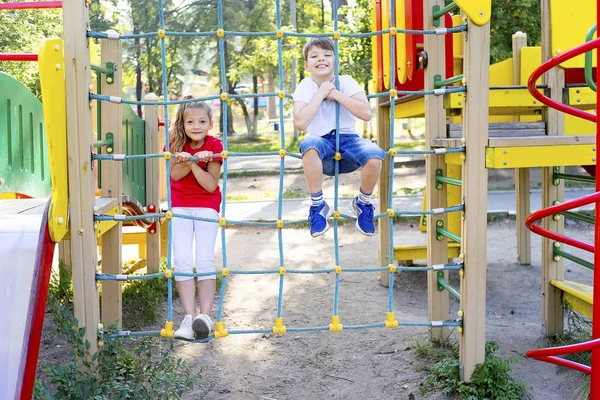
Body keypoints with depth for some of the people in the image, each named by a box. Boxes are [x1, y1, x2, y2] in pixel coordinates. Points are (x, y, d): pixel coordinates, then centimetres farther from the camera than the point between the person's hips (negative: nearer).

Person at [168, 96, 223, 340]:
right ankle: (189, 317, -4)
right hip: (179, 205, 2)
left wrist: (192, 163, -27)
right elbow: (174, 173, -16)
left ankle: (205, 316, -4)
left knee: (205, 260, -8)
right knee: (182, 260, -7)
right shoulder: (176, 143, -4)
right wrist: (192, 161, -33)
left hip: (206, 206, -1)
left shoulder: (214, 146, -10)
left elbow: (211, 185, -15)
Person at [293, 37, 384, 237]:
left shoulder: (346, 81, 0)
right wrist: (321, 94, -16)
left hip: (348, 138, 1)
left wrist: (335, 94, -15)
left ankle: (362, 203, -1)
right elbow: (300, 123, -20)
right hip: (323, 145, -1)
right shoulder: (305, 86, -3)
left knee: (375, 156, -32)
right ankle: (318, 205, -20)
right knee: (309, 143, -38)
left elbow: (366, 113, -14)